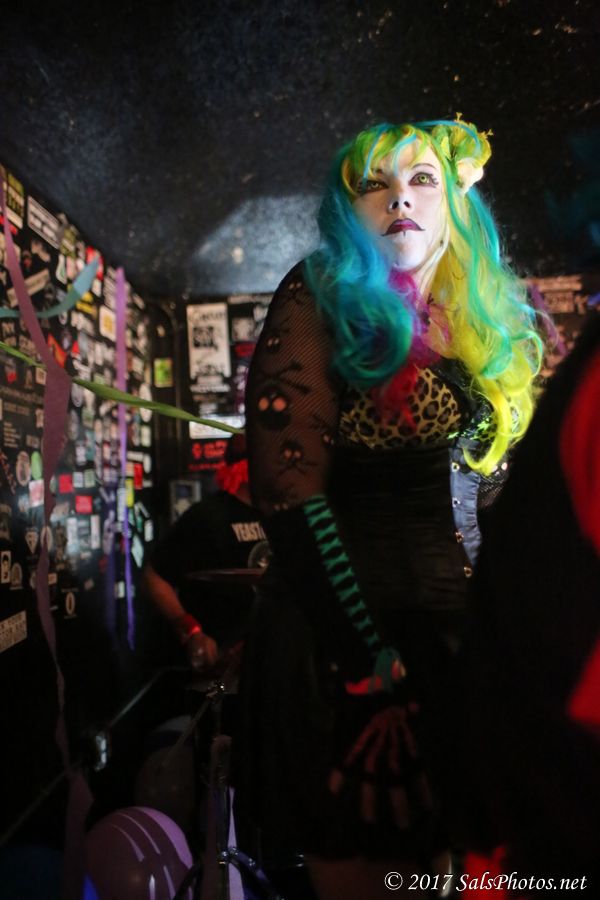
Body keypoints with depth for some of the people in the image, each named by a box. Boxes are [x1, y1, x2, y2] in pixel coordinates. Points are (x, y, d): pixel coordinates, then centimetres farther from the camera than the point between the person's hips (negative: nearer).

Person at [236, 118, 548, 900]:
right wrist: (370, 654, -17)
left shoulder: (487, 324, 11)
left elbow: (491, 487, 14)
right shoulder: (319, 304, -6)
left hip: (463, 635, 5)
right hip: (343, 636, -5)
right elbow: (289, 486, -17)